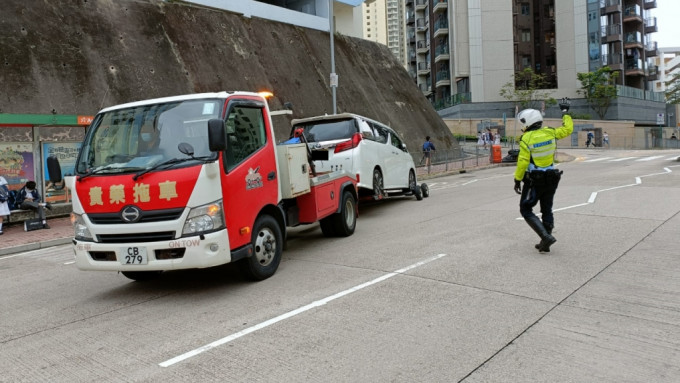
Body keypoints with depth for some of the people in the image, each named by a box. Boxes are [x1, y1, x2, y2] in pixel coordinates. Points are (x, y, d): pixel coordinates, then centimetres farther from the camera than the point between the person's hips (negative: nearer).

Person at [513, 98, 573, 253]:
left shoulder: (526, 139, -16)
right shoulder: (550, 133, -3)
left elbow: (522, 162, -17)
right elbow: (568, 129, 14)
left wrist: (517, 180, -8)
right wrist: (565, 112, 25)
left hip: (534, 180, -6)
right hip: (551, 179, 6)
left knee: (526, 210, 6)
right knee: (547, 210, 16)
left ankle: (546, 236, -10)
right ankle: (545, 245, 21)